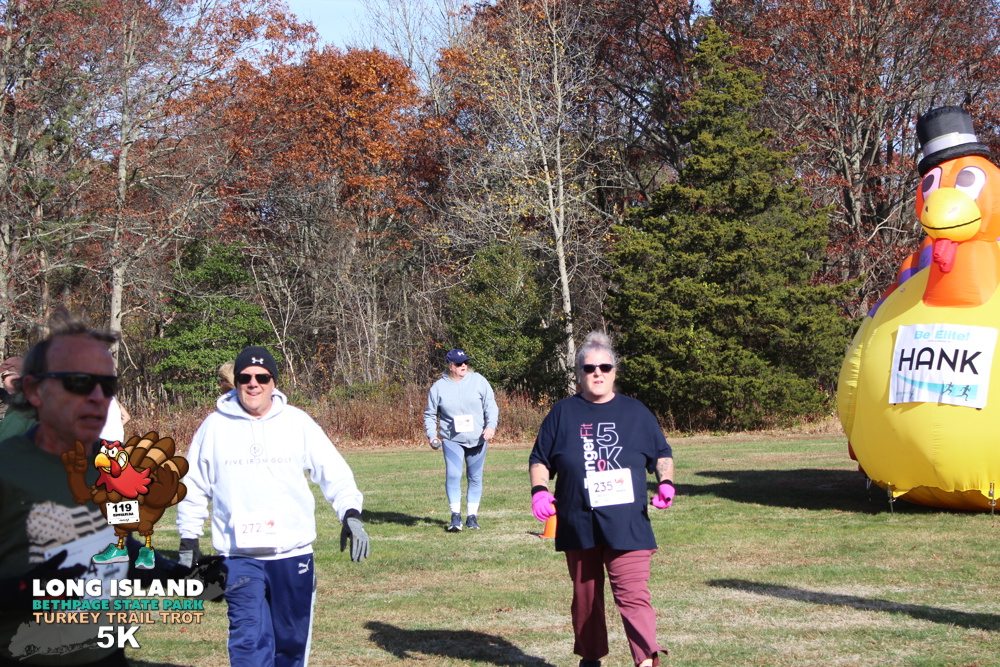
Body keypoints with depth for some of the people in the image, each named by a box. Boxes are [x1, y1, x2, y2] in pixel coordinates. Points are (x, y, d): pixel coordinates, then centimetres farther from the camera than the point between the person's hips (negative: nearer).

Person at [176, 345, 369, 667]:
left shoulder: (297, 422, 1)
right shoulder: (215, 426, 3)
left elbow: (335, 472, 1)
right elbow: (193, 488, 13)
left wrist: (351, 514, -15)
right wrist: (188, 541, 12)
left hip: (293, 554, 1)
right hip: (239, 558, -1)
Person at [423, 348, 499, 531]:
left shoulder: (478, 381, 2)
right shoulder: (438, 387, 2)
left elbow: (491, 406, 2)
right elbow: (430, 415, 10)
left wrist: (491, 426, -13)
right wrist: (431, 435, -4)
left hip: (477, 439, 2)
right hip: (452, 440, -2)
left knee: (475, 477, 6)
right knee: (453, 474, -19)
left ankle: (472, 516, 16)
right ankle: (456, 516, -13)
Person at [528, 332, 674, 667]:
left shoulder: (635, 412, 9)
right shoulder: (563, 413, 9)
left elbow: (662, 453, 16)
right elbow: (539, 459, 12)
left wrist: (666, 482, -3)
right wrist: (539, 490, -7)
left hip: (627, 524, -2)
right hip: (578, 523, 2)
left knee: (633, 594, -14)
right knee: (585, 594, 12)